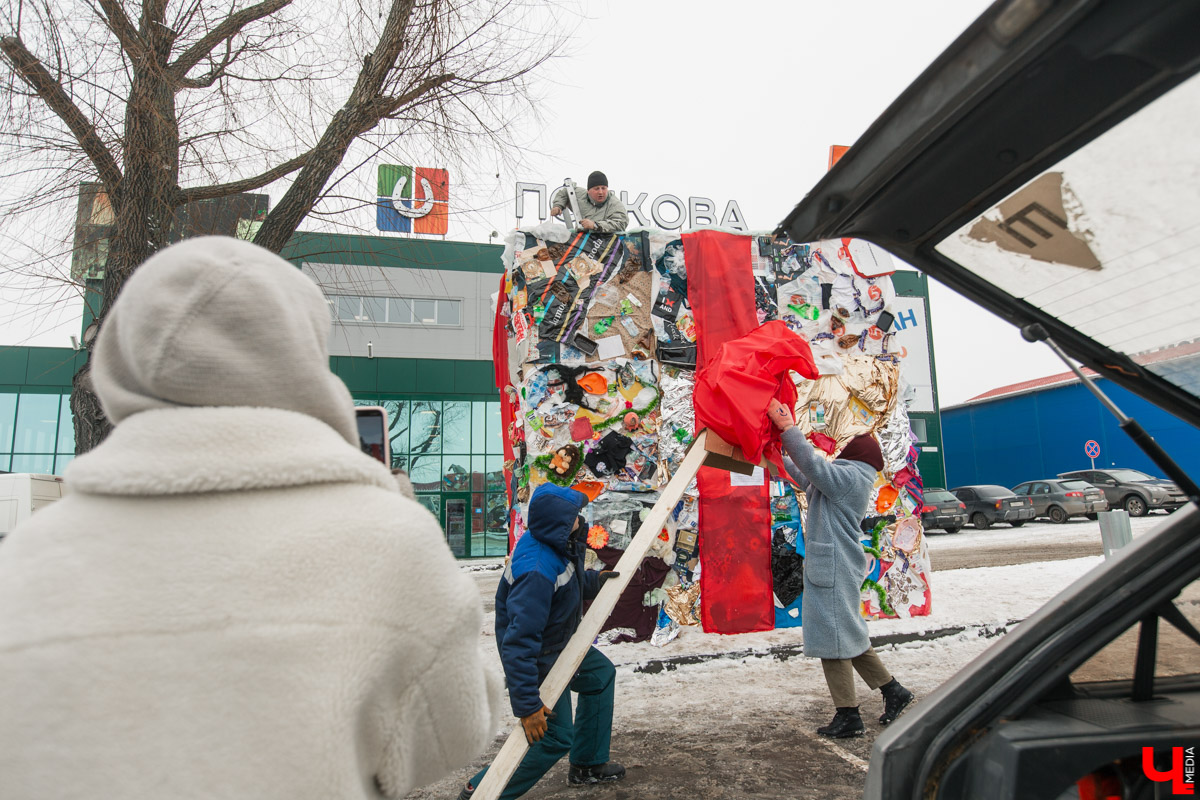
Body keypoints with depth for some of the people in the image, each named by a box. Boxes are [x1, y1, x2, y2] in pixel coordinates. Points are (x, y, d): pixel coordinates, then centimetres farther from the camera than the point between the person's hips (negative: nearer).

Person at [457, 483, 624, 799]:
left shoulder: (555, 544, -10)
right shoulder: (538, 571, -38)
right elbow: (519, 642, -38)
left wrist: (593, 579, -2)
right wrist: (527, 704, -35)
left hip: (559, 643, 10)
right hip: (539, 661, -10)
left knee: (601, 673, 24)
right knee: (555, 737, -3)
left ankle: (588, 765, 38)